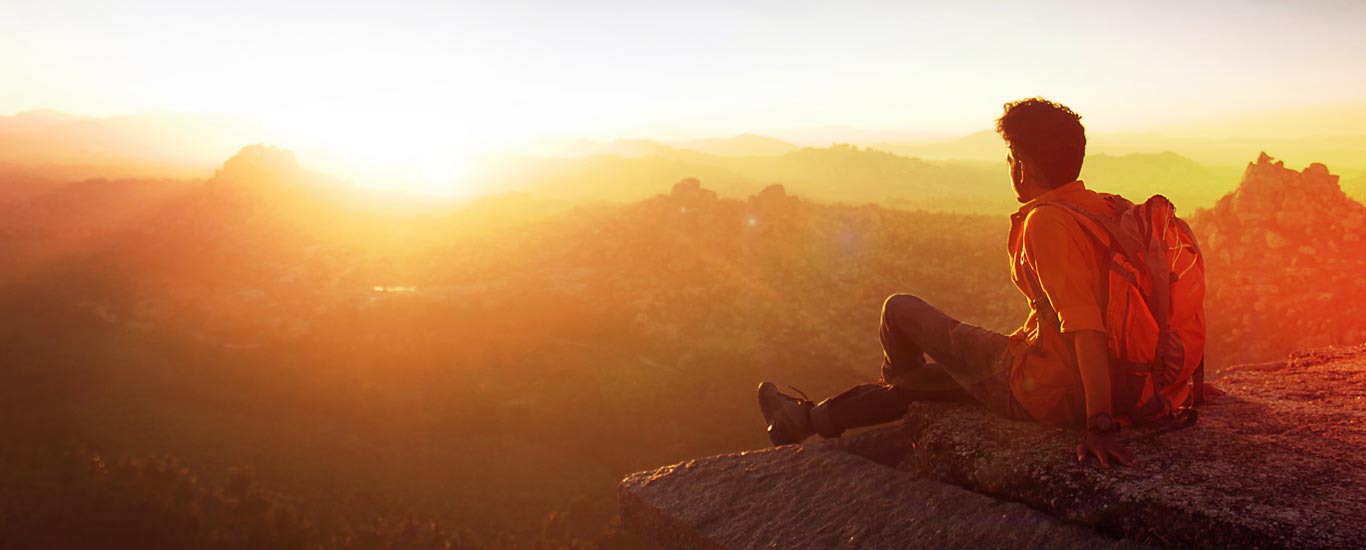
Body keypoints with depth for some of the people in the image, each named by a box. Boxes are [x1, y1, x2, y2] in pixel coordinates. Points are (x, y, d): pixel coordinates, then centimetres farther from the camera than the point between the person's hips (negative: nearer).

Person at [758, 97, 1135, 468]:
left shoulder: (1047, 222, -23)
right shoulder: (1098, 206, 5)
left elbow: (1085, 325, -33)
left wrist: (1100, 422, -35)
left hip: (1041, 391, -9)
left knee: (899, 309, 7)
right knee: (931, 375, 26)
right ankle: (809, 420, 41)